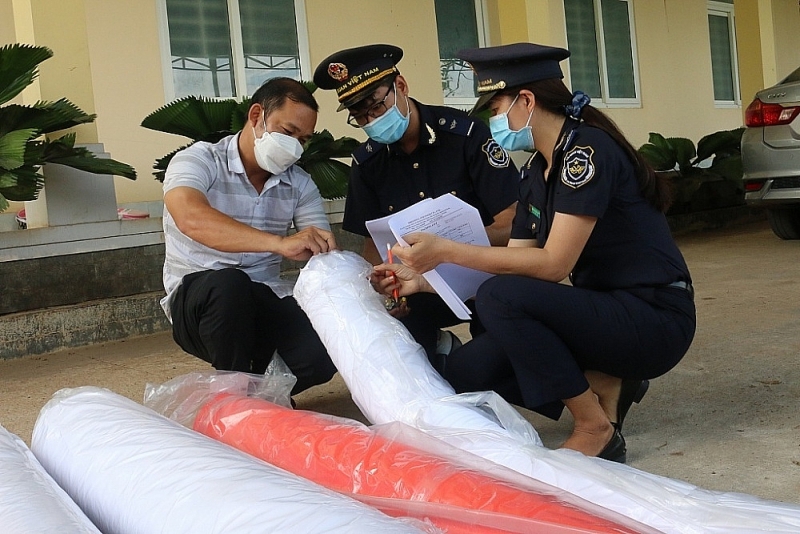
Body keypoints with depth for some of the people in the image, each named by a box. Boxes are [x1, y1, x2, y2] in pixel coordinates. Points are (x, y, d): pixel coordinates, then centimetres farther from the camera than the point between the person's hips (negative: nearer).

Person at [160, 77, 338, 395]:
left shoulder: (300, 184, 6)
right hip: (197, 302, -3)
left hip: (266, 302, 4)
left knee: (322, 354, -25)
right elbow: (192, 219, -33)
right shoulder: (198, 162, -10)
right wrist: (280, 243, -45)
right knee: (228, 283, -37)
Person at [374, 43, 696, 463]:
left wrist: (447, 250, -23)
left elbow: (553, 263, -24)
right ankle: (606, 384, 5)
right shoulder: (536, 173, 10)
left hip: (655, 319, -8)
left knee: (501, 298, -28)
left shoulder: (587, 149, -17)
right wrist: (424, 281, 0)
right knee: (466, 372, -4)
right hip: (604, 312, 8)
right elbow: (512, 265, 8)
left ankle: (598, 430, -13)